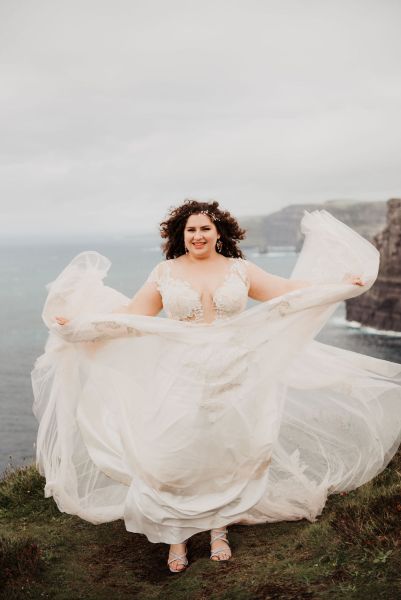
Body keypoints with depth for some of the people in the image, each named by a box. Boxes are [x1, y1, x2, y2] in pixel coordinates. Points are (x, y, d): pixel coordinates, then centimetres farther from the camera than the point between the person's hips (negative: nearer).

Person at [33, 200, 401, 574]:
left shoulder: (239, 270, 5)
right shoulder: (166, 272, 3)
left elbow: (289, 291, 4)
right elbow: (130, 315, 3)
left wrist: (341, 285, -3)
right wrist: (77, 324, -6)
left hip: (233, 381, 1)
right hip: (181, 381, -1)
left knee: (226, 454, 8)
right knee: (176, 456, -2)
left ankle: (219, 530, 25)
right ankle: (176, 536, 14)